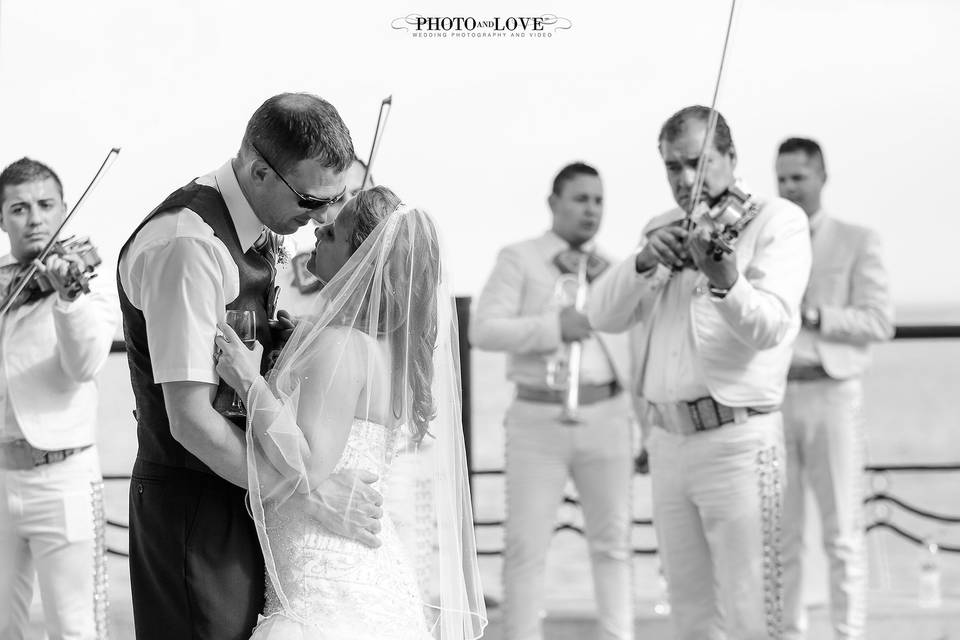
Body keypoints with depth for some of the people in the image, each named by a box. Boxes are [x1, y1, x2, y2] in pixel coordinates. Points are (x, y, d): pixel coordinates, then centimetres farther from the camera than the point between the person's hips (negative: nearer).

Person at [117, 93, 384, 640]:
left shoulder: (263, 235, 9)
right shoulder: (187, 244, -21)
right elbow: (191, 420, -23)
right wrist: (315, 492, -20)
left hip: (244, 495, 9)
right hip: (196, 506, -9)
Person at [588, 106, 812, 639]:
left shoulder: (777, 221, -2)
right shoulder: (663, 230, 17)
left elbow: (771, 326, -17)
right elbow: (602, 315, 6)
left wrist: (725, 279, -37)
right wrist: (644, 261, -13)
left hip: (737, 439, -6)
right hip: (667, 440, 6)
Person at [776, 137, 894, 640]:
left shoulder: (858, 242, 4)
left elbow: (880, 322, -5)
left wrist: (813, 314, -16)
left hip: (831, 395, -3)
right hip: (771, 397, 3)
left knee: (842, 532, -3)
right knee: (779, 532, 4)